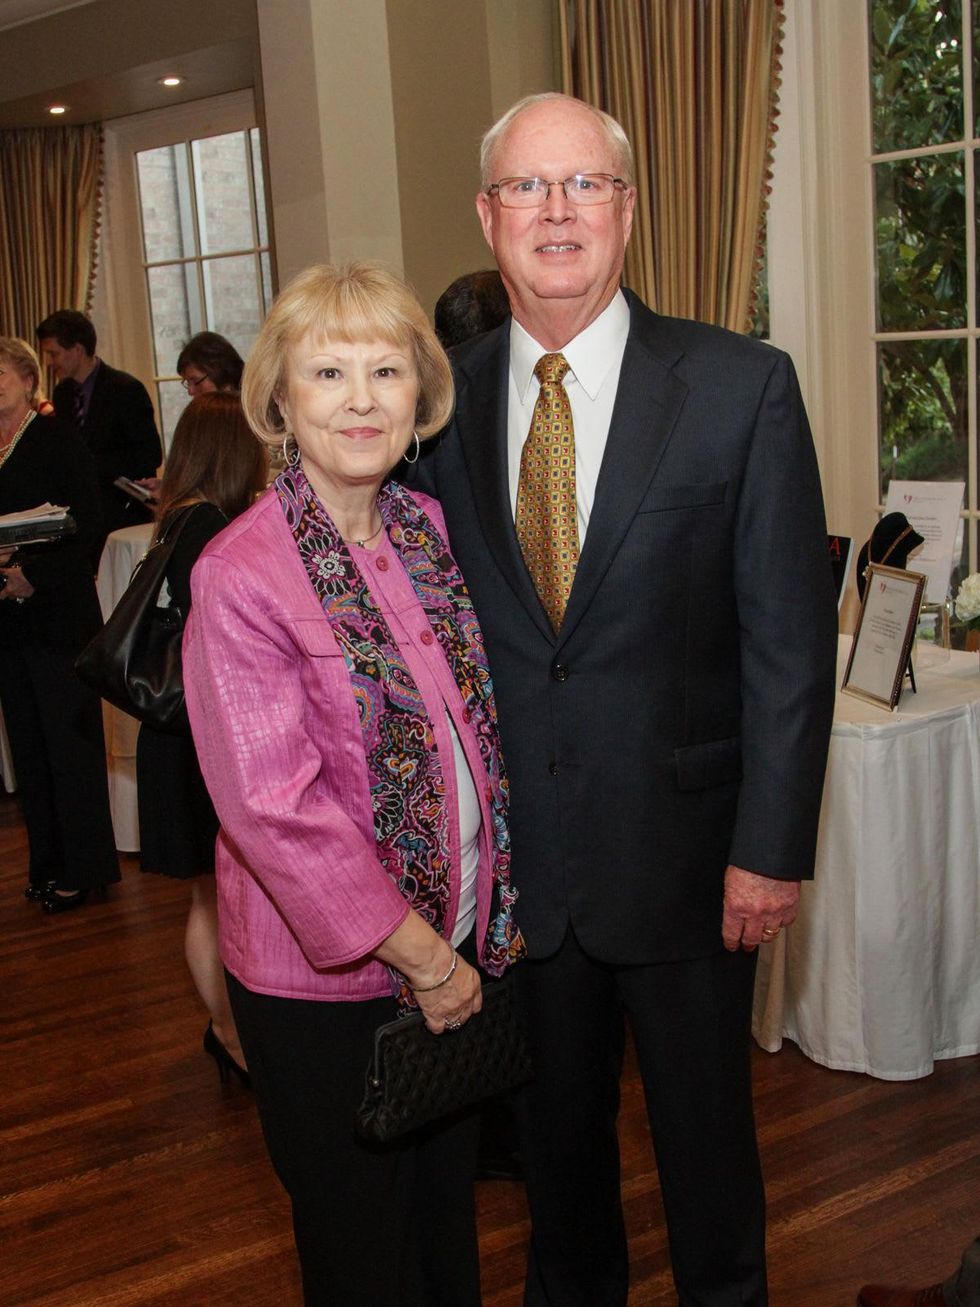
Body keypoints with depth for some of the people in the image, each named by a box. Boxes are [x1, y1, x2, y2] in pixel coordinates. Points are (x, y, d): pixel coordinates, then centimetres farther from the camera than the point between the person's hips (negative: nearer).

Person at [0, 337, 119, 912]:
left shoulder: (57, 439, -6)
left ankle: (83, 866, 8)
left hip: (58, 610, -6)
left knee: (69, 737, -1)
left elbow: (89, 520, -12)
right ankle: (49, 863, 20)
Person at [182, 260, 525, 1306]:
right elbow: (274, 809, -22)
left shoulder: (429, 530, 2)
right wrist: (420, 953, -16)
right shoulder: (241, 576, -19)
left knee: (448, 1213, 23)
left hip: (458, 953, 6)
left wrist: (474, 932, 5)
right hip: (327, 981, -6)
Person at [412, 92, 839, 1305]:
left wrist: (771, 845, -11)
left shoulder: (742, 386, -9)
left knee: (705, 1131, 16)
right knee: (554, 1126, 20)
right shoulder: (442, 395, -1)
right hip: (513, 849, 2)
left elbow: (790, 638, -8)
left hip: (682, 851, -2)